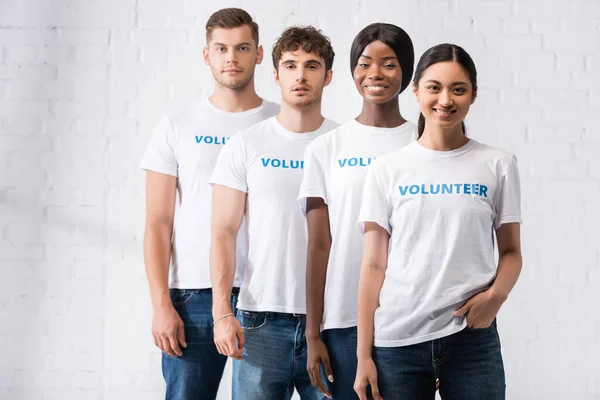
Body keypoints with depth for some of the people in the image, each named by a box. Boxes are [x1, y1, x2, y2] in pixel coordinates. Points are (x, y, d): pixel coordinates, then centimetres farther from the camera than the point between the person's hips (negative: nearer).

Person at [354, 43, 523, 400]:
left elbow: (511, 251, 8)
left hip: (471, 337, 0)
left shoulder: (498, 166, 5)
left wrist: (496, 294, -13)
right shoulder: (387, 170, 5)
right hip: (397, 341, 1)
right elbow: (374, 265, 4)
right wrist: (364, 355, 0)